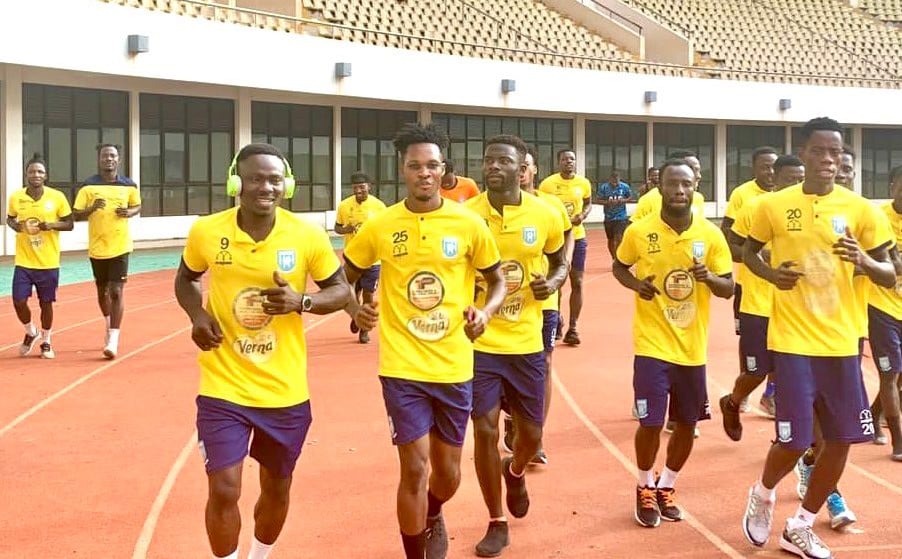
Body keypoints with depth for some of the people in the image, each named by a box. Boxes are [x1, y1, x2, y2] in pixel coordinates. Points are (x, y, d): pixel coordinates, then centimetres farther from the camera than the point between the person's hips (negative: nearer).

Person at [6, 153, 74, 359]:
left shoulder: (57, 197, -6)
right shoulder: (16, 197, -2)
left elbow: (69, 224, 1)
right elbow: (10, 218, 15)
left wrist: (52, 225, -18)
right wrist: (16, 226, -8)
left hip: (49, 263, -1)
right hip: (23, 262, 1)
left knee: (46, 303, 8)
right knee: (18, 301, -5)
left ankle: (45, 341, 28)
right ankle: (30, 333, 24)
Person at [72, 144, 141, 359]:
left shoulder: (129, 185, 0)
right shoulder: (88, 186, -3)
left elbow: (138, 206, 16)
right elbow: (76, 215, -1)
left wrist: (129, 212, -6)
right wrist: (92, 208, -20)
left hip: (120, 247, -1)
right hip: (97, 247, 1)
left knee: (116, 291, -9)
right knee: (102, 291, 15)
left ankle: (113, 340, -9)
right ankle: (109, 325, 42)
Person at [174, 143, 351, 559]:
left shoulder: (308, 236, -10)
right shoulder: (206, 232, -8)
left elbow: (341, 291, 1)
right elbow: (186, 278, 11)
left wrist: (302, 302, -20)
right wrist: (197, 315, -10)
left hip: (285, 391, 1)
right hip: (224, 388, -1)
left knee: (277, 488, 17)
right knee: (223, 490, -6)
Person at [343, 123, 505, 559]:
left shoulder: (469, 224, -3)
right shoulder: (380, 226, -3)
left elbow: (497, 281, 8)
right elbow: (344, 277, 10)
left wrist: (486, 311, -13)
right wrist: (355, 309, -11)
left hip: (454, 365, 2)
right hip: (403, 366, -1)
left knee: (447, 471, 13)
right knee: (414, 468, -5)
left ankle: (433, 518, 48)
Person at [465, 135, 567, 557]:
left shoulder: (545, 215, -5)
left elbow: (560, 261, 13)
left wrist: (553, 282, -9)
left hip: (526, 343, 2)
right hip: (480, 342, -1)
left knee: (531, 433, 9)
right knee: (485, 430, -3)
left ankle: (515, 472, 47)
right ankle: (497, 524, 16)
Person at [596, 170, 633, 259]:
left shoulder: (625, 186, -5)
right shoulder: (603, 187, -7)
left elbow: (630, 197, 6)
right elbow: (599, 199, -2)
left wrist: (623, 200, -14)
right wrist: (607, 202, -20)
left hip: (621, 217, -1)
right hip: (608, 217, 2)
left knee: (618, 238, -12)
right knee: (610, 239, 12)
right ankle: (614, 258, 30)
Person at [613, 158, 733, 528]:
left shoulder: (711, 234, -4)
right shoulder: (639, 232, -8)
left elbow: (729, 288, 0)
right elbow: (619, 267, 9)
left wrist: (708, 277, -22)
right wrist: (636, 284, -12)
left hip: (692, 347, 3)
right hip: (652, 344, -3)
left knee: (687, 423, 11)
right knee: (650, 422, -4)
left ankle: (665, 488, 33)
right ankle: (645, 489, 22)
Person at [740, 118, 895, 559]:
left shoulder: (859, 208, 0)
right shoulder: (773, 205, -4)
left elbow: (890, 277, 3)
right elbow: (749, 251, 13)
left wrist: (865, 261, -19)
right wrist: (771, 273, -9)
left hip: (840, 341, 3)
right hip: (793, 340, -3)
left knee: (841, 439, 6)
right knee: (795, 440, -5)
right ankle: (763, 495, 29)